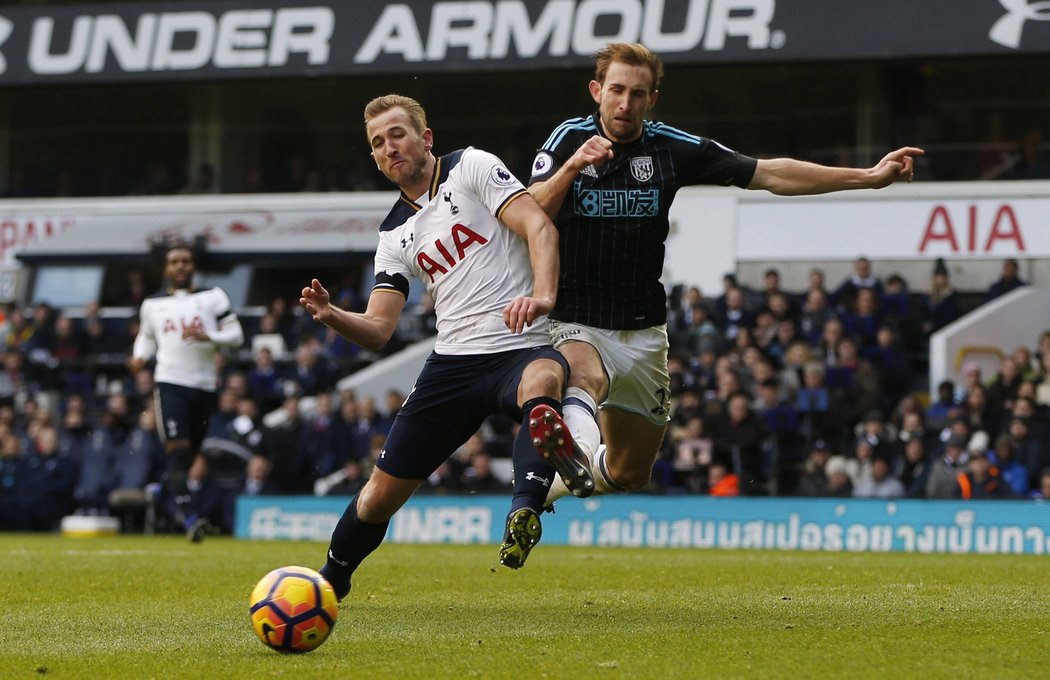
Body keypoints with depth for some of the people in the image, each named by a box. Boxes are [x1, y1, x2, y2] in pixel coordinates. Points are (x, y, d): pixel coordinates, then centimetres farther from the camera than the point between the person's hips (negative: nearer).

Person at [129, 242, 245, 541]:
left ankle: (167, 489, 39)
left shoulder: (213, 297, 6)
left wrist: (207, 337, -16)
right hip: (170, 383, -1)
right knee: (177, 450, -16)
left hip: (205, 385, 1)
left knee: (190, 452, 10)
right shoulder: (153, 304, 12)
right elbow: (146, 336, 25)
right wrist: (140, 357, 3)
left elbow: (236, 335, 2)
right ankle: (188, 516, -23)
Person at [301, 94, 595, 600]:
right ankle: (329, 582, 31)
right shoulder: (395, 233, 17)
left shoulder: (472, 168, 2)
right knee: (383, 491, 7)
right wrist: (331, 316, -10)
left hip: (525, 348, -5)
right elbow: (377, 330, 12)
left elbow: (539, 227, -11)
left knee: (543, 378, -44)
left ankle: (526, 508, -66)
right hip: (454, 362, 5)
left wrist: (542, 296, -29)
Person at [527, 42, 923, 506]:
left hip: (644, 332, 4)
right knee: (583, 379, -39)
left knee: (628, 476, 11)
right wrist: (572, 167, -38)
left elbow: (770, 175, 1)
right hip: (576, 323, -4)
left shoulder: (673, 149, 0)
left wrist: (870, 177, -3)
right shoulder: (569, 139, -6)